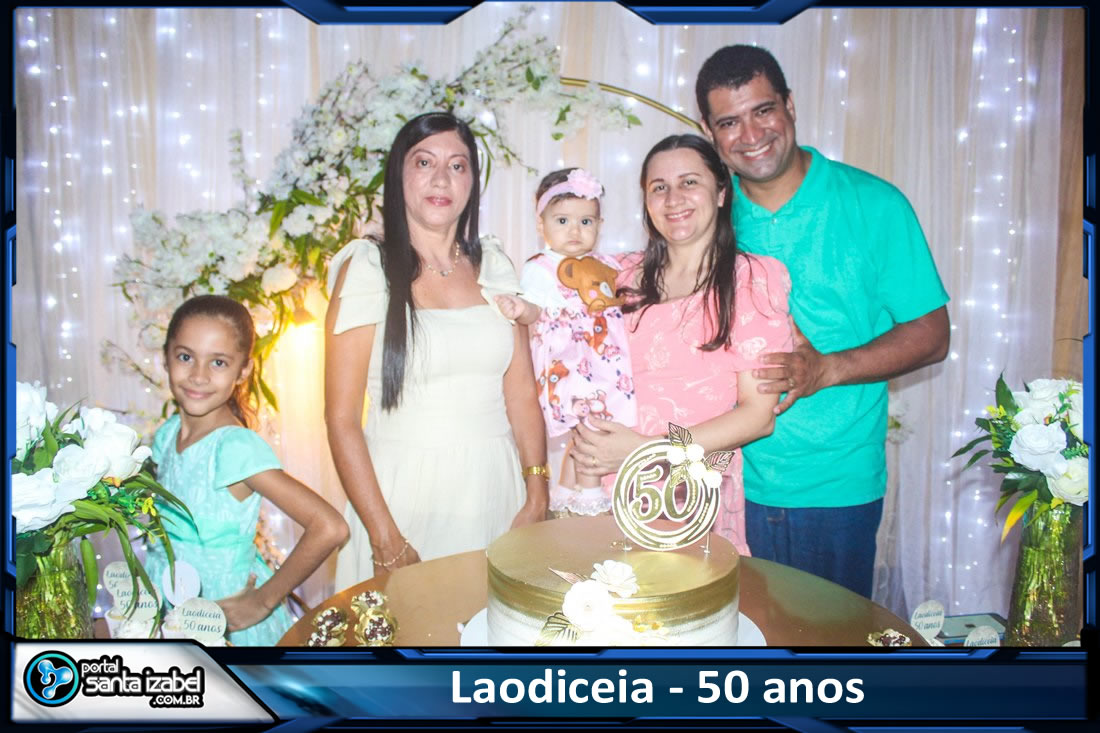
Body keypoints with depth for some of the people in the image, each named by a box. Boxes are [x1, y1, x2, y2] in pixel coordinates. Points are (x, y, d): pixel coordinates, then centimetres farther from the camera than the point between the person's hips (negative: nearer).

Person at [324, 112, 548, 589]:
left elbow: (521, 392, 7)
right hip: (404, 493, -3)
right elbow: (341, 419, -8)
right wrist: (385, 539, -13)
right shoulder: (367, 268, -4)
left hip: (495, 492, 4)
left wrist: (537, 496, -3)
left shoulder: (494, 267, 8)